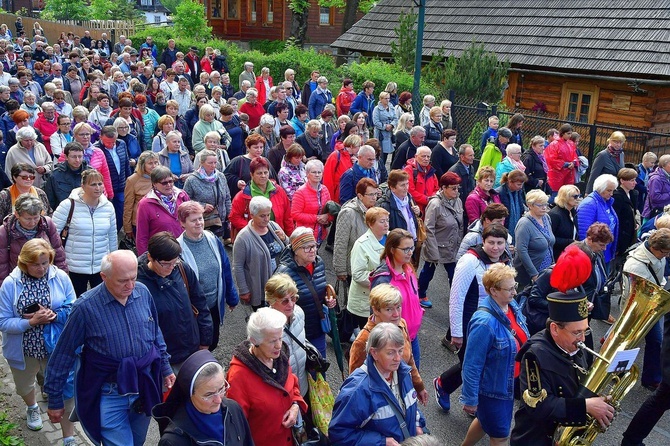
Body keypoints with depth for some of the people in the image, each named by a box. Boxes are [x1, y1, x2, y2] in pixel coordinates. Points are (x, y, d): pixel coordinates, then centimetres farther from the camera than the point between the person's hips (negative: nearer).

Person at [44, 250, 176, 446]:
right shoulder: (86, 307, -19)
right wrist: (55, 400, -3)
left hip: (145, 387, 5)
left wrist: (165, 368, 13)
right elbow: (64, 354, -9)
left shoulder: (143, 293, -7)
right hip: (109, 395, -4)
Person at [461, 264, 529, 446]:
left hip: (509, 384, 8)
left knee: (486, 421, 28)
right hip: (491, 389, -8)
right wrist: (470, 399, -18)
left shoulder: (513, 306, -7)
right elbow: (472, 365, -25)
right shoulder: (484, 322, -32)